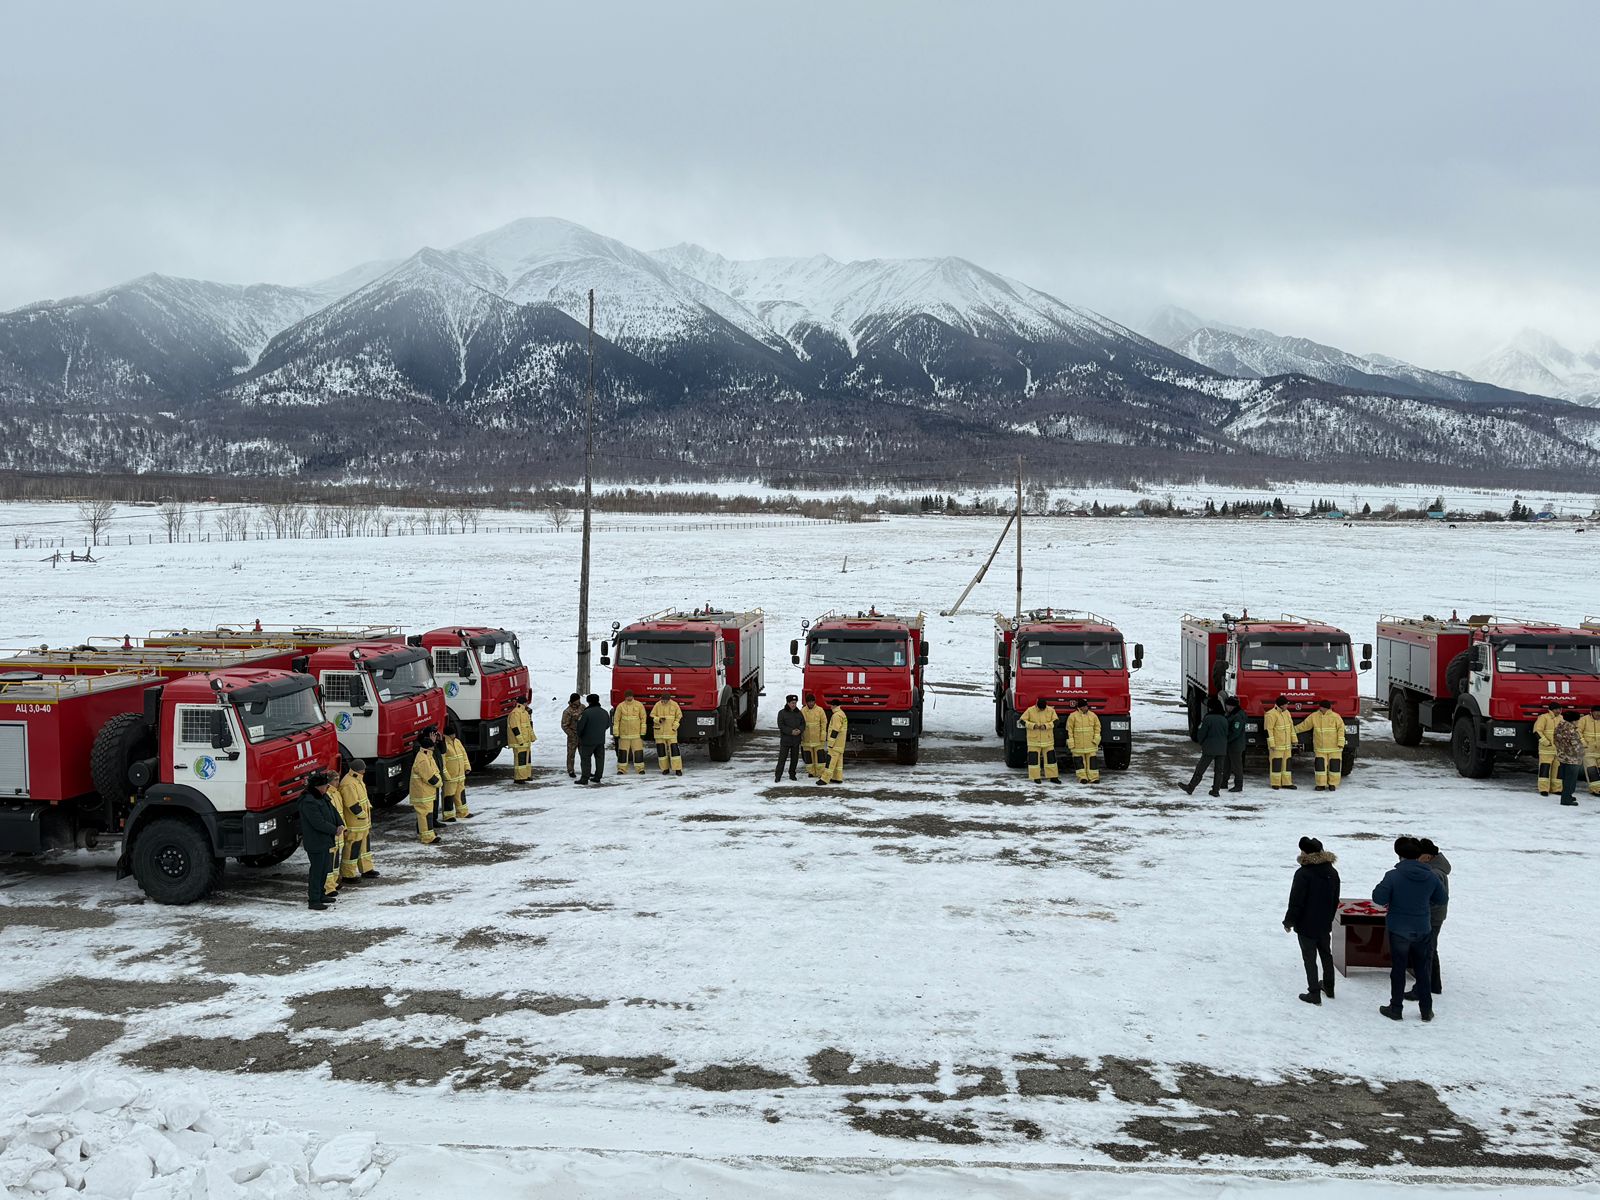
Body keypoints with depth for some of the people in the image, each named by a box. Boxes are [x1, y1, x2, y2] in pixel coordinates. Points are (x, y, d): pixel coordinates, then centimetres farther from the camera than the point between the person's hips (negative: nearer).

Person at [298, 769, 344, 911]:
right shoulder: (308, 802, -22)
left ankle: (321, 894, 31)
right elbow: (318, 823, -25)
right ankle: (313, 900, 1)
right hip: (315, 842, -10)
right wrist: (335, 830, -14)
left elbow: (333, 811, 13)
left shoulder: (323, 797, 8)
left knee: (324, 868, 18)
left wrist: (340, 825, -5)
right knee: (317, 870, -5)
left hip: (325, 841, 10)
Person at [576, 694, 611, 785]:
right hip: (601, 740, 6)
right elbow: (607, 725, 15)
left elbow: (580, 726, -14)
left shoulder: (587, 712, -17)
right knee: (599, 758, 11)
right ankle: (597, 777, 15)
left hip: (588, 740, -5)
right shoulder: (605, 713, 4)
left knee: (586, 759, 1)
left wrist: (579, 736, 5)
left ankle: (585, 778, -2)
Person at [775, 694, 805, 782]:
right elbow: (781, 725, -11)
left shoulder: (799, 713, 7)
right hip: (785, 739, -4)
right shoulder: (782, 713, -5)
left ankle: (792, 774, 22)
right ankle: (778, 776, -2)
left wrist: (800, 730, -13)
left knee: (795, 758, 9)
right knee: (782, 758, -6)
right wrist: (791, 731, -21)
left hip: (796, 740, 4)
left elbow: (803, 723, 9)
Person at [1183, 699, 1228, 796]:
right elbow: (1226, 734, 9)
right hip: (1222, 750, 5)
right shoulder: (1224, 720, 4)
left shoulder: (1207, 719, -12)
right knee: (1218, 771, 10)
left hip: (1209, 749, -5)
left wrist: (1202, 744, 10)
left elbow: (1201, 734, -9)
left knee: (1200, 769, 3)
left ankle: (1190, 788, 8)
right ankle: (1216, 790, 10)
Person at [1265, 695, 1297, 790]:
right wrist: (1271, 743, -19)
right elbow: (1268, 730, -17)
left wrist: (1293, 740, 16)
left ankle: (1286, 782, 15)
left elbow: (1291, 727, 18)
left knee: (1287, 762, 9)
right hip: (1276, 746, -8)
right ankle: (1275, 784, 4)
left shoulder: (1286, 713, 11)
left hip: (1287, 745, 8)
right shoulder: (1271, 714, -14)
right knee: (1276, 763, -2)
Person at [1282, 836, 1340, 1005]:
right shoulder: (1332, 873, 1)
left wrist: (1288, 922, -7)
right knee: (1326, 955, 21)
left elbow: (1296, 902, -19)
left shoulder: (1303, 874, -22)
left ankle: (1314, 993, 4)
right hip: (1325, 925, 7)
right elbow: (1335, 900, 12)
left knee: (1310, 959, 2)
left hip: (1306, 926, -7)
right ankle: (1328, 987, 35)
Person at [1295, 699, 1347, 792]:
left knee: (1334, 765, 2)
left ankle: (1333, 784, 11)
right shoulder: (1314, 716, 5)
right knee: (1320, 765, -2)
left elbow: (1341, 729, -7)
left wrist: (1340, 742, -12)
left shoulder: (1335, 717, -5)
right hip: (1320, 748, 3)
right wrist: (1293, 729, 12)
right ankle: (1321, 784, 4)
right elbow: (1304, 725, 12)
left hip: (1334, 747, -2)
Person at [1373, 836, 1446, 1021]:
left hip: (1398, 930, -3)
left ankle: (1395, 1008, 17)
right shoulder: (1431, 877, -6)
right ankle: (1426, 1010, 22)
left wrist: (1392, 900, 2)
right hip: (1423, 930, 3)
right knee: (1423, 969, 16)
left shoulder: (1393, 875, -18)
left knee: (1398, 969, 10)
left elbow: (1378, 898, -19)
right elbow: (1442, 898, 7)